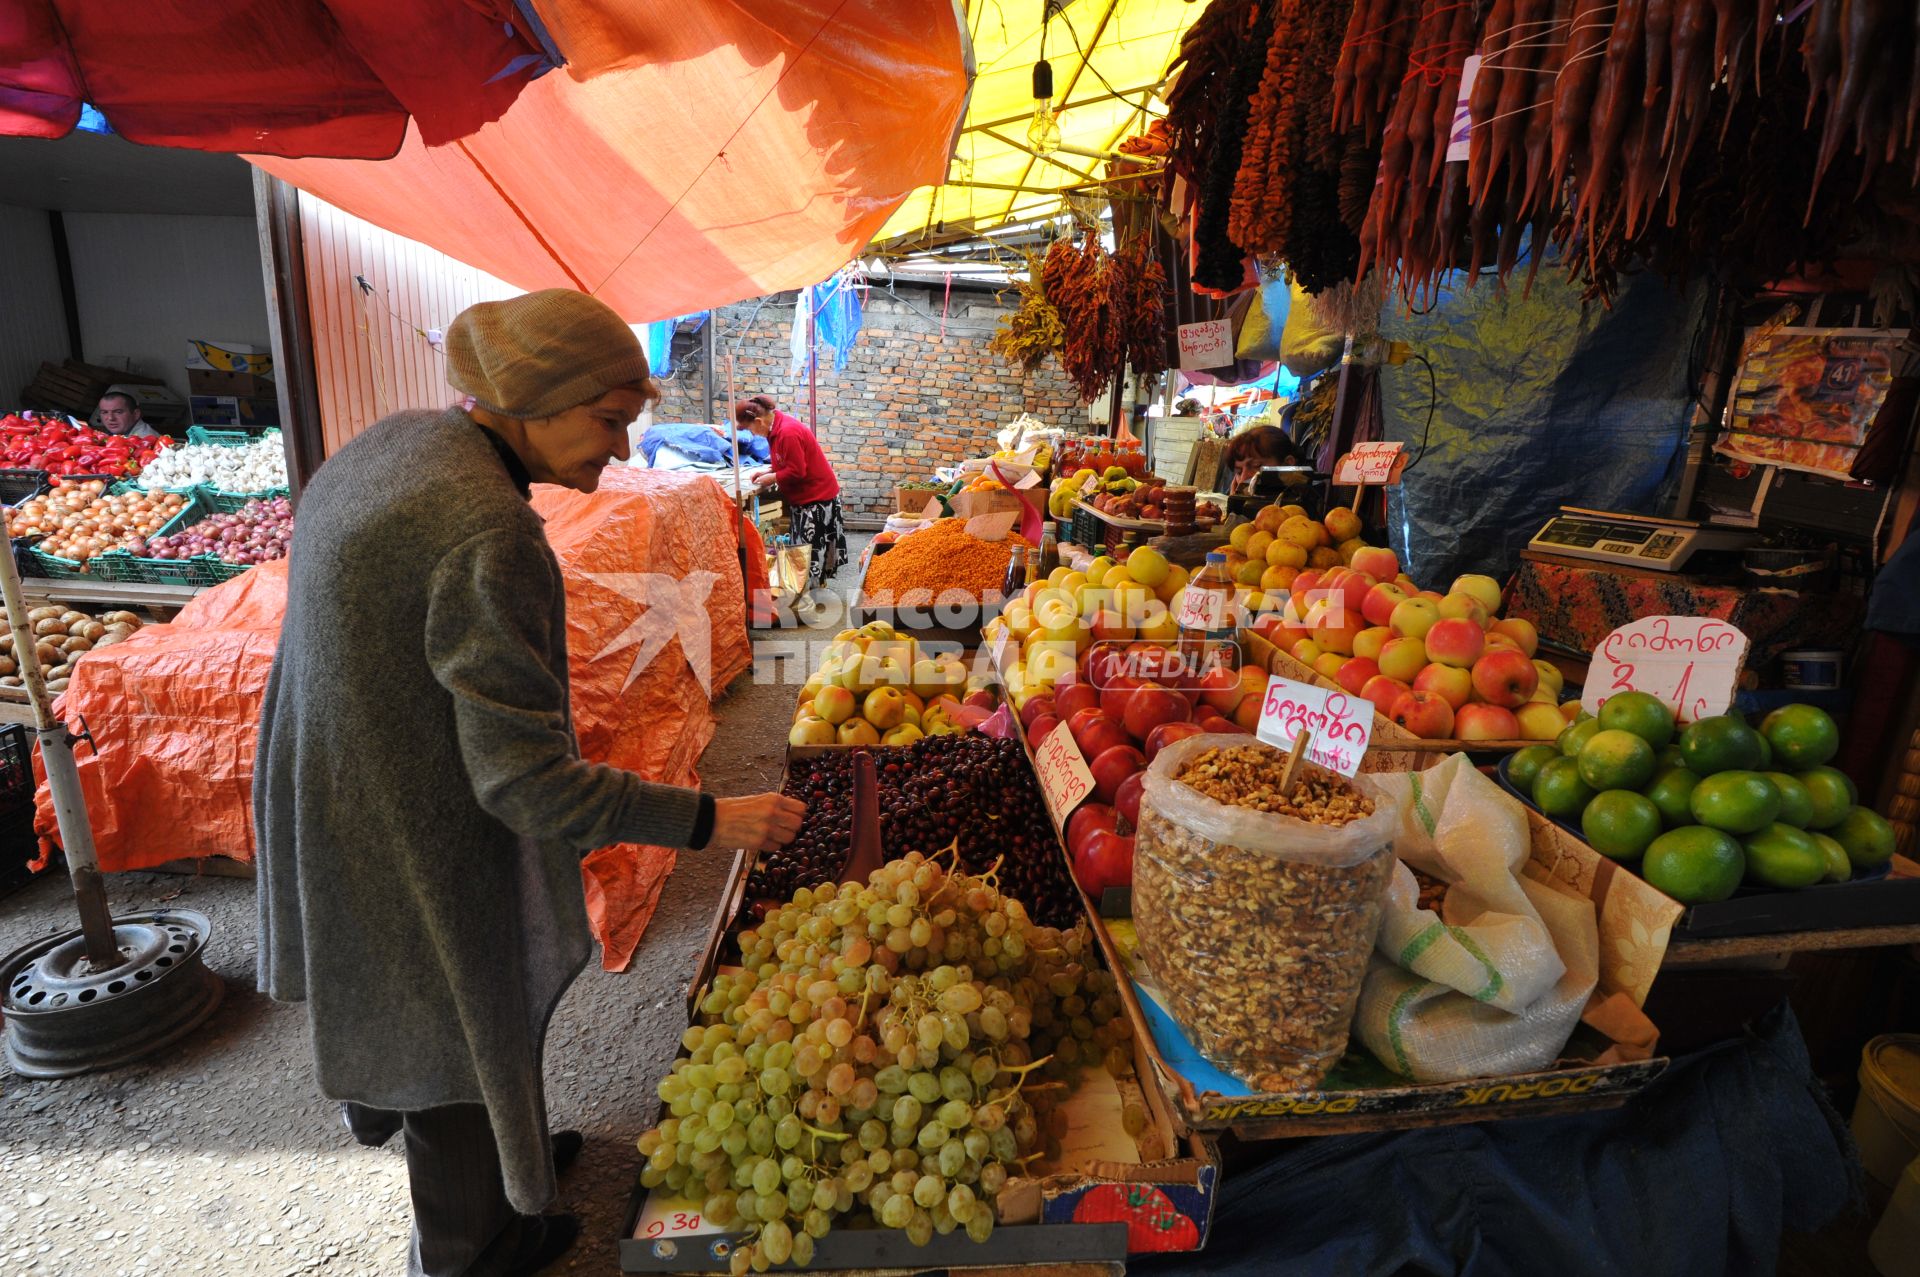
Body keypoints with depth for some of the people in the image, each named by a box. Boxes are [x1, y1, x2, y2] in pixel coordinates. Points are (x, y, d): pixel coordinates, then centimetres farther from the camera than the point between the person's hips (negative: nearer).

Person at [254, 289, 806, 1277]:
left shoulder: (393, 443, -2)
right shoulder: (490, 535, -33)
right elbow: (527, 781, -31)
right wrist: (710, 821, -26)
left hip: (333, 806, 9)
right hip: (415, 842, -9)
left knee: (400, 1000, 30)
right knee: (463, 1036, 17)